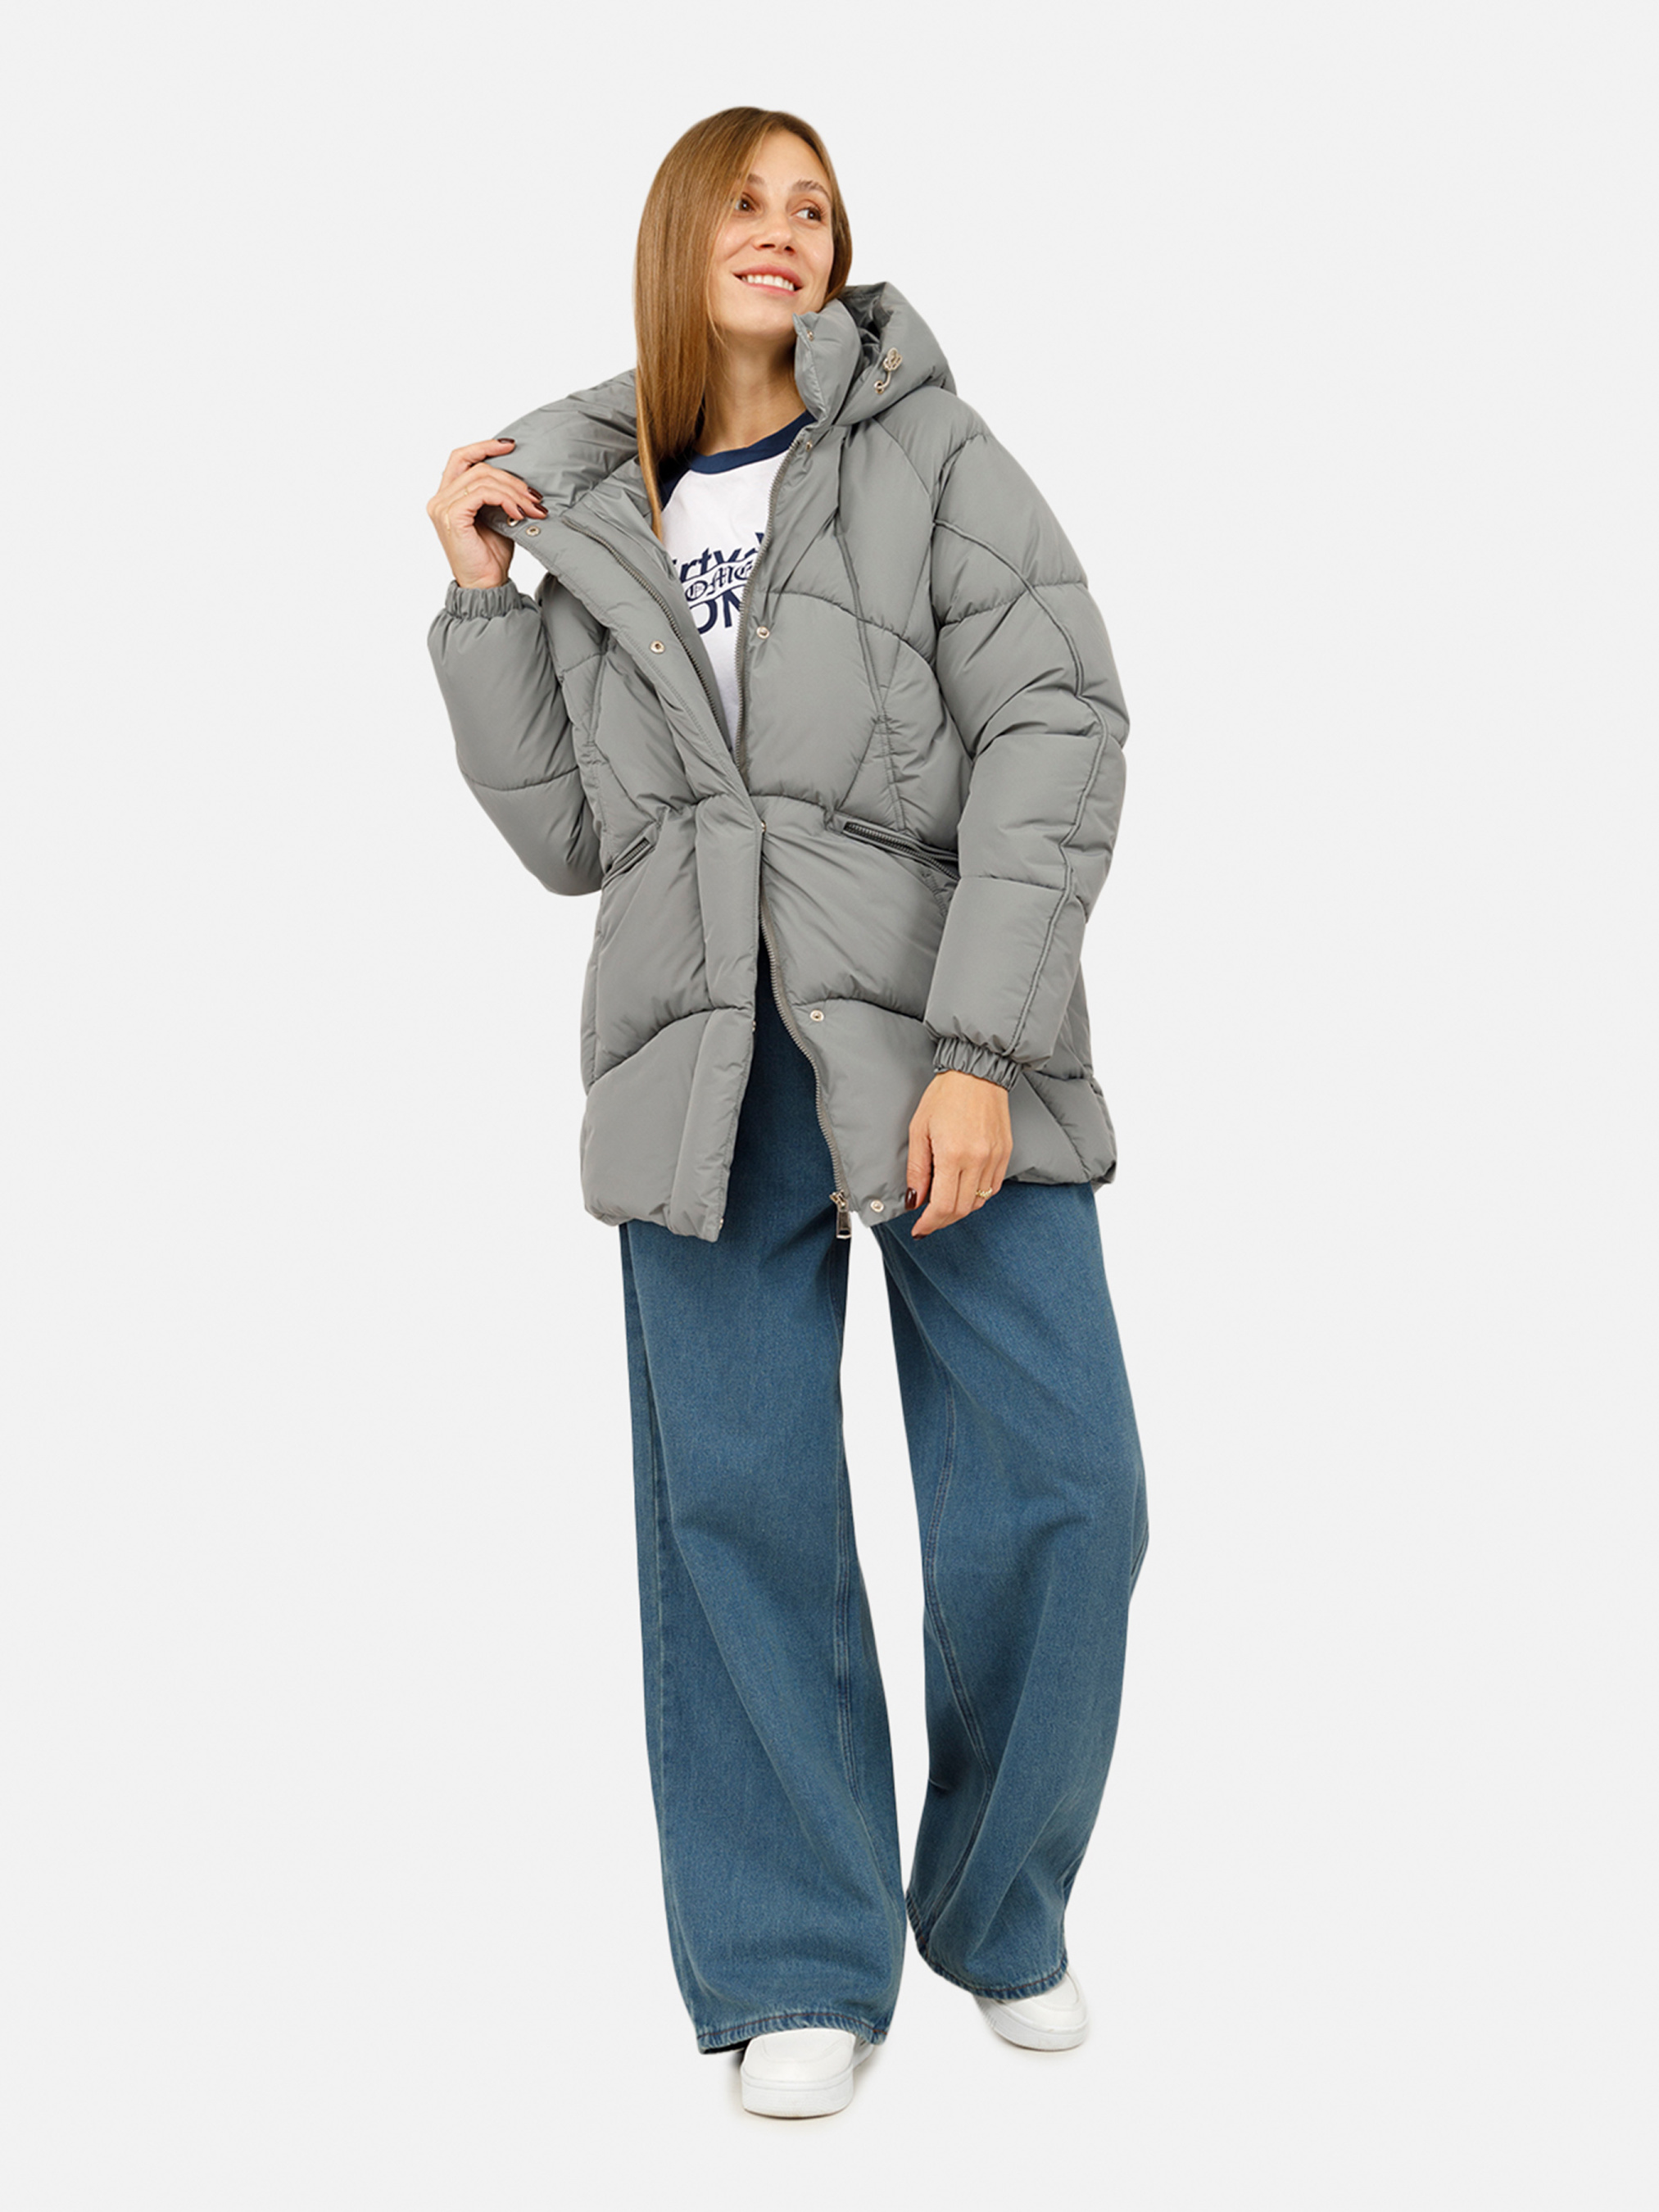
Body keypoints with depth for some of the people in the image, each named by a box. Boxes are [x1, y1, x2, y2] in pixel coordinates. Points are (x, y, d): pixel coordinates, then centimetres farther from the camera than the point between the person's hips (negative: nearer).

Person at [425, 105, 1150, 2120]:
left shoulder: (932, 456, 5)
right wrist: (481, 600, 5)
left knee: (1058, 1485, -4)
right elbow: (570, 836, 13)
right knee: (738, 1503, 1)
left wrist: (980, 1049, -16)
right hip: (706, 1051, 2)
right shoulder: (593, 524, 15)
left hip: (939, 1031, -2)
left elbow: (1056, 741, -6)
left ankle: (1000, 1914, 20)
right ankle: (799, 1969, 16)